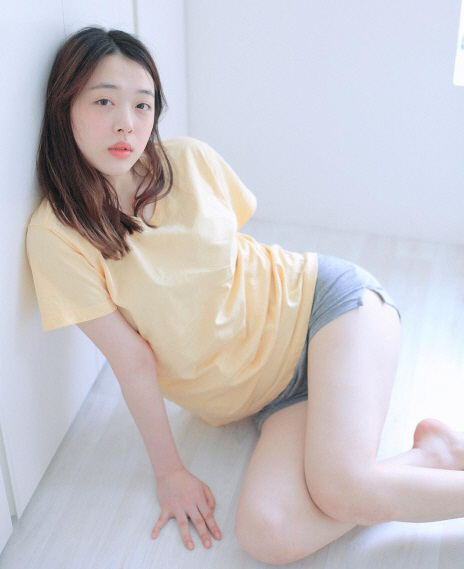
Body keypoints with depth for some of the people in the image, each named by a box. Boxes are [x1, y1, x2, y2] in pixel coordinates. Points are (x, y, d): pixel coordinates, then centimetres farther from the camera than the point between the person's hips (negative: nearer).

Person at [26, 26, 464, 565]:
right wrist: (168, 470, -3)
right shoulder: (57, 232, -11)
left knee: (344, 489, -27)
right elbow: (132, 359, -8)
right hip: (265, 394, 2)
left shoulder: (192, 162, -5)